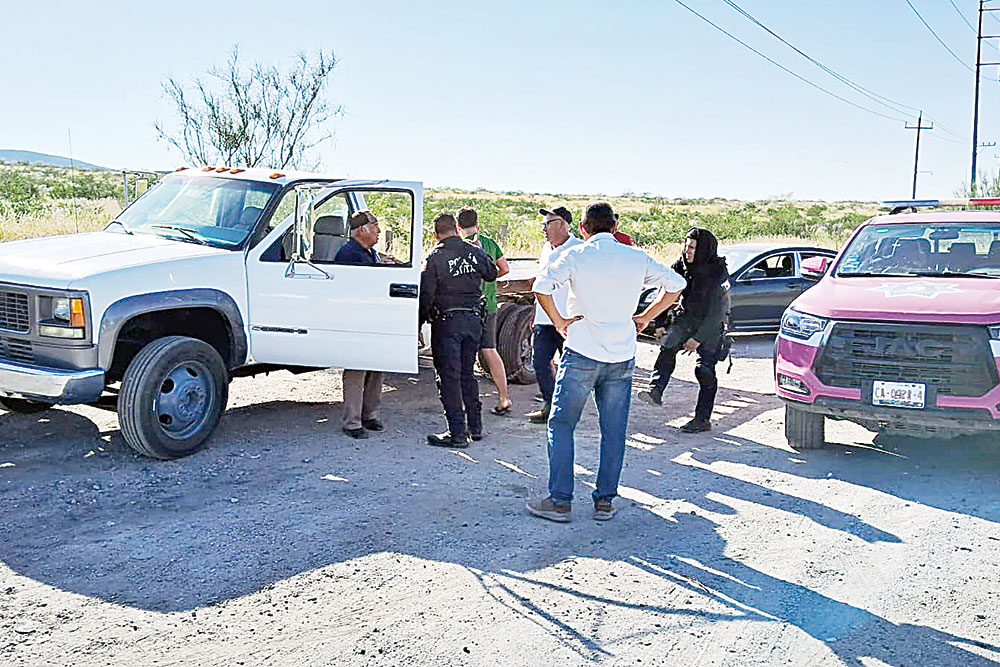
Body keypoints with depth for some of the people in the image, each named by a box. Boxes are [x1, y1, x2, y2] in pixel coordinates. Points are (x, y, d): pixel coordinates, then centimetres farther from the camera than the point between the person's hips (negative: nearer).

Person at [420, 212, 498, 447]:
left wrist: (418, 323, -1)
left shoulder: (435, 258, -10)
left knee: (449, 377, -1)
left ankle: (457, 432, -2)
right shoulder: (475, 252, 3)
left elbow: (425, 295, -10)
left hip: (447, 322, -5)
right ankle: (475, 426, 23)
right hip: (474, 320, 5)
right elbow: (491, 274, 22)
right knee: (467, 373, 17)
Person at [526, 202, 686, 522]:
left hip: (582, 354, -3)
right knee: (614, 431, 10)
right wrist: (644, 318, 13)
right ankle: (605, 501, 14)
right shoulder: (637, 257, 5)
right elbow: (675, 283, 12)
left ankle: (560, 501, 4)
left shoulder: (577, 255, -5)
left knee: (561, 425, 5)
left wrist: (559, 321, -6)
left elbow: (541, 286, -18)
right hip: (622, 357, 3)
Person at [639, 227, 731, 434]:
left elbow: (717, 312, -20)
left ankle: (703, 419, -1)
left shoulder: (718, 273, -19)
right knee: (667, 347, -19)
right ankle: (655, 389, -29)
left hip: (711, 324, -5)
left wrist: (698, 338, -22)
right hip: (686, 316, 5)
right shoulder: (682, 265, -4)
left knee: (705, 370, -9)